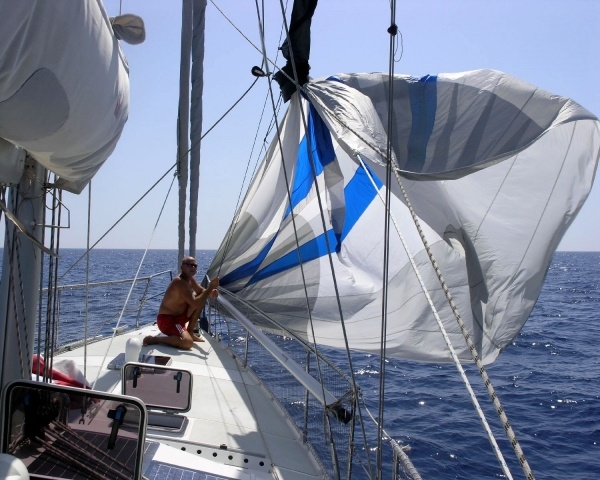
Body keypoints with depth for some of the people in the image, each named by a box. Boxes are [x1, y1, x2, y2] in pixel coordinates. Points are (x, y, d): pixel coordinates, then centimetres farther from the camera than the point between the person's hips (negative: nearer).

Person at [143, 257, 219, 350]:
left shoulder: (190, 279, 4)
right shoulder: (179, 282, -25)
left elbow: (201, 291, 16)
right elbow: (195, 304, -31)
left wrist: (210, 293, -8)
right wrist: (210, 287, -30)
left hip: (179, 315, 10)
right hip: (166, 320, -10)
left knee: (201, 299, 9)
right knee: (188, 343, -30)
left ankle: (190, 332, 14)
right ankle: (154, 339, -12)